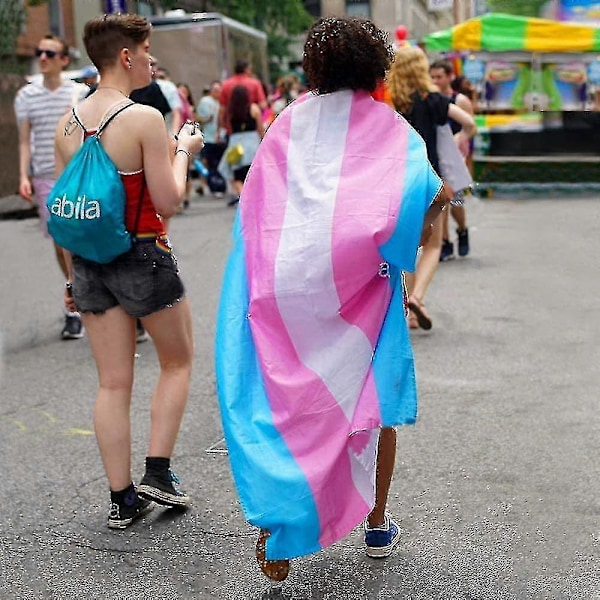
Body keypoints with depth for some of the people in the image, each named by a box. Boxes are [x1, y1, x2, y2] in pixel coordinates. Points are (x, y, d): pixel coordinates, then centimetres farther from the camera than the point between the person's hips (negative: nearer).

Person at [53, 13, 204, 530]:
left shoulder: (68, 123, 5)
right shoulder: (144, 118, -15)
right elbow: (167, 202, -15)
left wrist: (74, 275, 17)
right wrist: (183, 151, 2)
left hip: (89, 260, 6)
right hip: (143, 256, -5)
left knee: (113, 383, 10)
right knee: (178, 361, 17)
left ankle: (122, 499, 16)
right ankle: (158, 473, 13)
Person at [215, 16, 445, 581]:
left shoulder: (288, 122, 10)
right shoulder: (388, 126, 3)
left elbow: (253, 204, 5)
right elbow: (424, 188, -14)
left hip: (285, 286, 1)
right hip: (359, 285, -1)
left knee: (290, 403, 6)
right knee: (371, 402, 14)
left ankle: (279, 528, -3)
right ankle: (376, 524, 27)